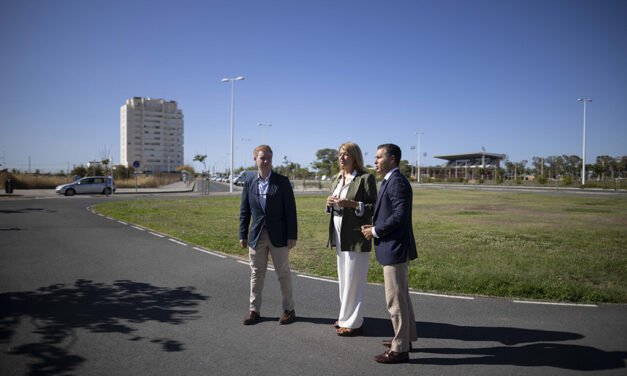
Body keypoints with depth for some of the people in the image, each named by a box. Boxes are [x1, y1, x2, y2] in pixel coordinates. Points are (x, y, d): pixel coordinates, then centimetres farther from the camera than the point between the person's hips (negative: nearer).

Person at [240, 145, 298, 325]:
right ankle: (254, 310, 21)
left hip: (278, 236, -2)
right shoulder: (249, 183, 5)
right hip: (257, 235, 3)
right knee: (256, 274, 10)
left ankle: (288, 309, 19)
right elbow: (244, 211, 8)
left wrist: (292, 235, -9)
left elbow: (290, 209, -5)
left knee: (283, 273, 7)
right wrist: (243, 235, 4)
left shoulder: (282, 181, -4)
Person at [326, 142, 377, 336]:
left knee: (353, 280, 0)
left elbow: (373, 208, -11)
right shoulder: (337, 178, 12)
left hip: (356, 236, -7)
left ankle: (352, 322, 12)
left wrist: (352, 204, -23)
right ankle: (346, 316, 28)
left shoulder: (365, 178, -10)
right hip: (339, 235, 7)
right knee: (344, 278, 15)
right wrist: (330, 203, -3)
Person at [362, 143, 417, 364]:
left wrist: (375, 231, -16)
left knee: (395, 300, -1)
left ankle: (399, 349, 10)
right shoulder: (390, 181, 15)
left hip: (395, 249, -11)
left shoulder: (397, 181, -17)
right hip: (394, 248, 11)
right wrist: (375, 227, 3)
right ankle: (405, 338, 34)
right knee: (401, 296, 20)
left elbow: (400, 215, -25)